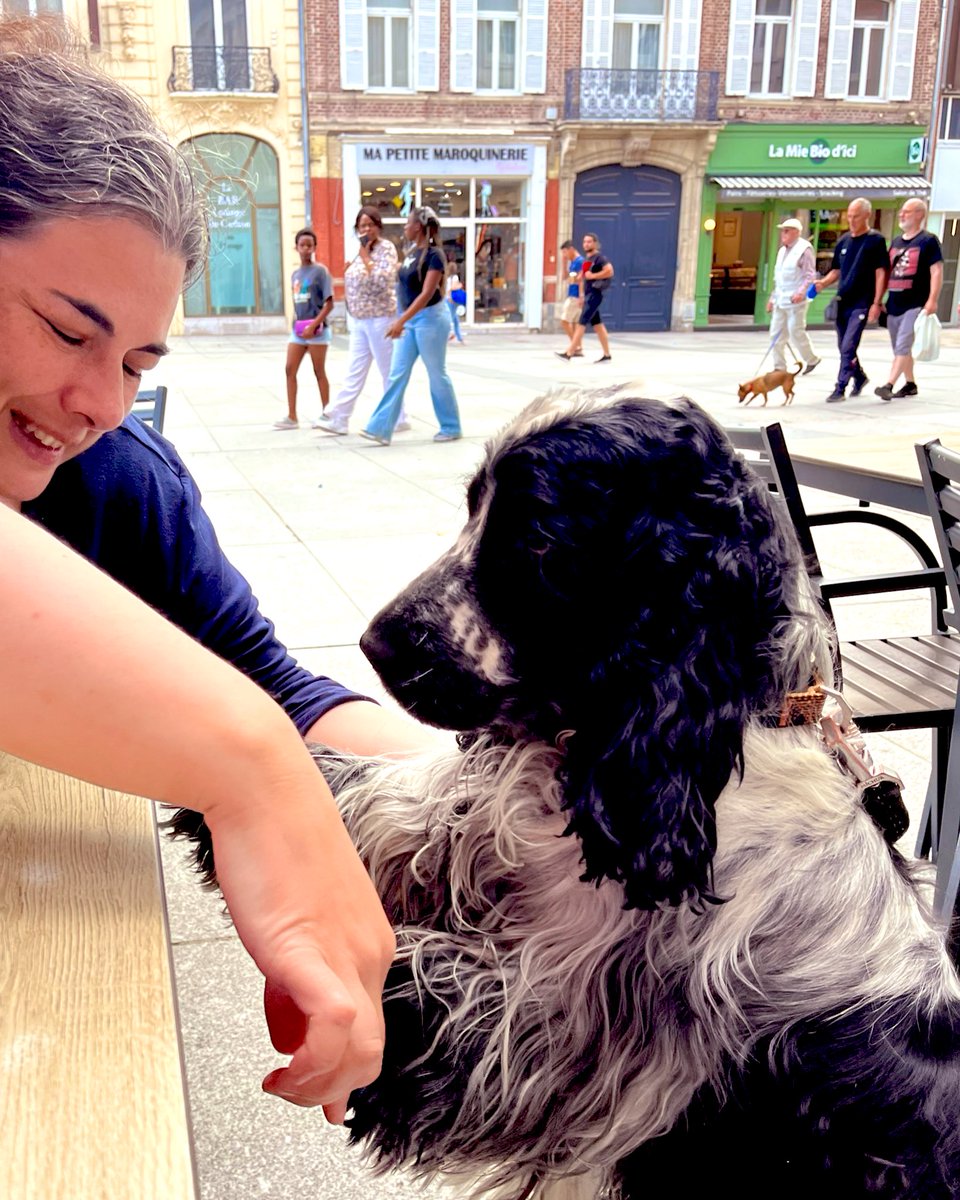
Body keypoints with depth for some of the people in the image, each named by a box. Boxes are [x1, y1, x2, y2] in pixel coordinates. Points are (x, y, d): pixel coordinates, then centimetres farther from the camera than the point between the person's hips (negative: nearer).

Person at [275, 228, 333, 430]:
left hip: (316, 330, -6)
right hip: (298, 330, 6)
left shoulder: (320, 271, -7)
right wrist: (296, 323, 5)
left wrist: (313, 326, -18)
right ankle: (291, 417, 4)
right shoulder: (295, 274, 11)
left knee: (319, 372, 2)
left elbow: (329, 303, -12)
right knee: (290, 370, 0)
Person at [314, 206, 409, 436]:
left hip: (380, 319, -8)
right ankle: (338, 419, 3)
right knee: (354, 372, 5)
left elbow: (382, 282, -22)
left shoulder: (386, 248, -9)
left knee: (389, 372, 1)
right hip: (360, 320, 8)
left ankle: (398, 419, 12)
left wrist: (365, 258, -18)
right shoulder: (363, 250, 13)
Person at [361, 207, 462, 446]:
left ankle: (451, 428, 16)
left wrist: (401, 320, -29)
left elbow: (426, 294, -23)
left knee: (437, 375, 2)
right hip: (410, 320, 8)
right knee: (396, 375, 2)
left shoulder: (434, 255, -15)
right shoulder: (411, 252, 9)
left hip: (429, 318, -8)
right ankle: (380, 429, -1)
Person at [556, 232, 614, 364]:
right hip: (588, 295, 10)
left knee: (581, 323, -11)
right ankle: (606, 354, 16)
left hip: (594, 295, -10)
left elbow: (609, 271, -22)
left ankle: (569, 353, -13)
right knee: (597, 324, 11)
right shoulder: (586, 258, 16)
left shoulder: (599, 258, -11)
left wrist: (593, 276, -20)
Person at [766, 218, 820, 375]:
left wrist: (801, 292, -27)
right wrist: (773, 297, 21)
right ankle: (779, 368, 12)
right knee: (776, 334, 5)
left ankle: (811, 360, 14)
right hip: (780, 300, 8)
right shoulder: (782, 251, 17)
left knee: (796, 333, -6)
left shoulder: (804, 249, -8)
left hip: (795, 300, -8)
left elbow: (810, 275, -14)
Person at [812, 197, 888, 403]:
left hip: (861, 303, -6)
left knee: (848, 348, -13)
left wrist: (876, 303, -14)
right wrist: (822, 283, -2)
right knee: (844, 347, 14)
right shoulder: (843, 241, 12)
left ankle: (840, 388, -9)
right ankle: (860, 377, 36)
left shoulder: (876, 240, -4)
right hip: (842, 302, 6)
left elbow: (881, 273, -8)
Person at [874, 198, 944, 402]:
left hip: (915, 304, -7)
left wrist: (932, 300, -19)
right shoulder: (896, 241, 16)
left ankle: (889, 385, -20)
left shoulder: (928, 241, -4)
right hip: (894, 304, 7)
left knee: (903, 346, -14)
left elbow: (936, 272, -10)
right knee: (900, 347, 13)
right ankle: (910, 384, 25)